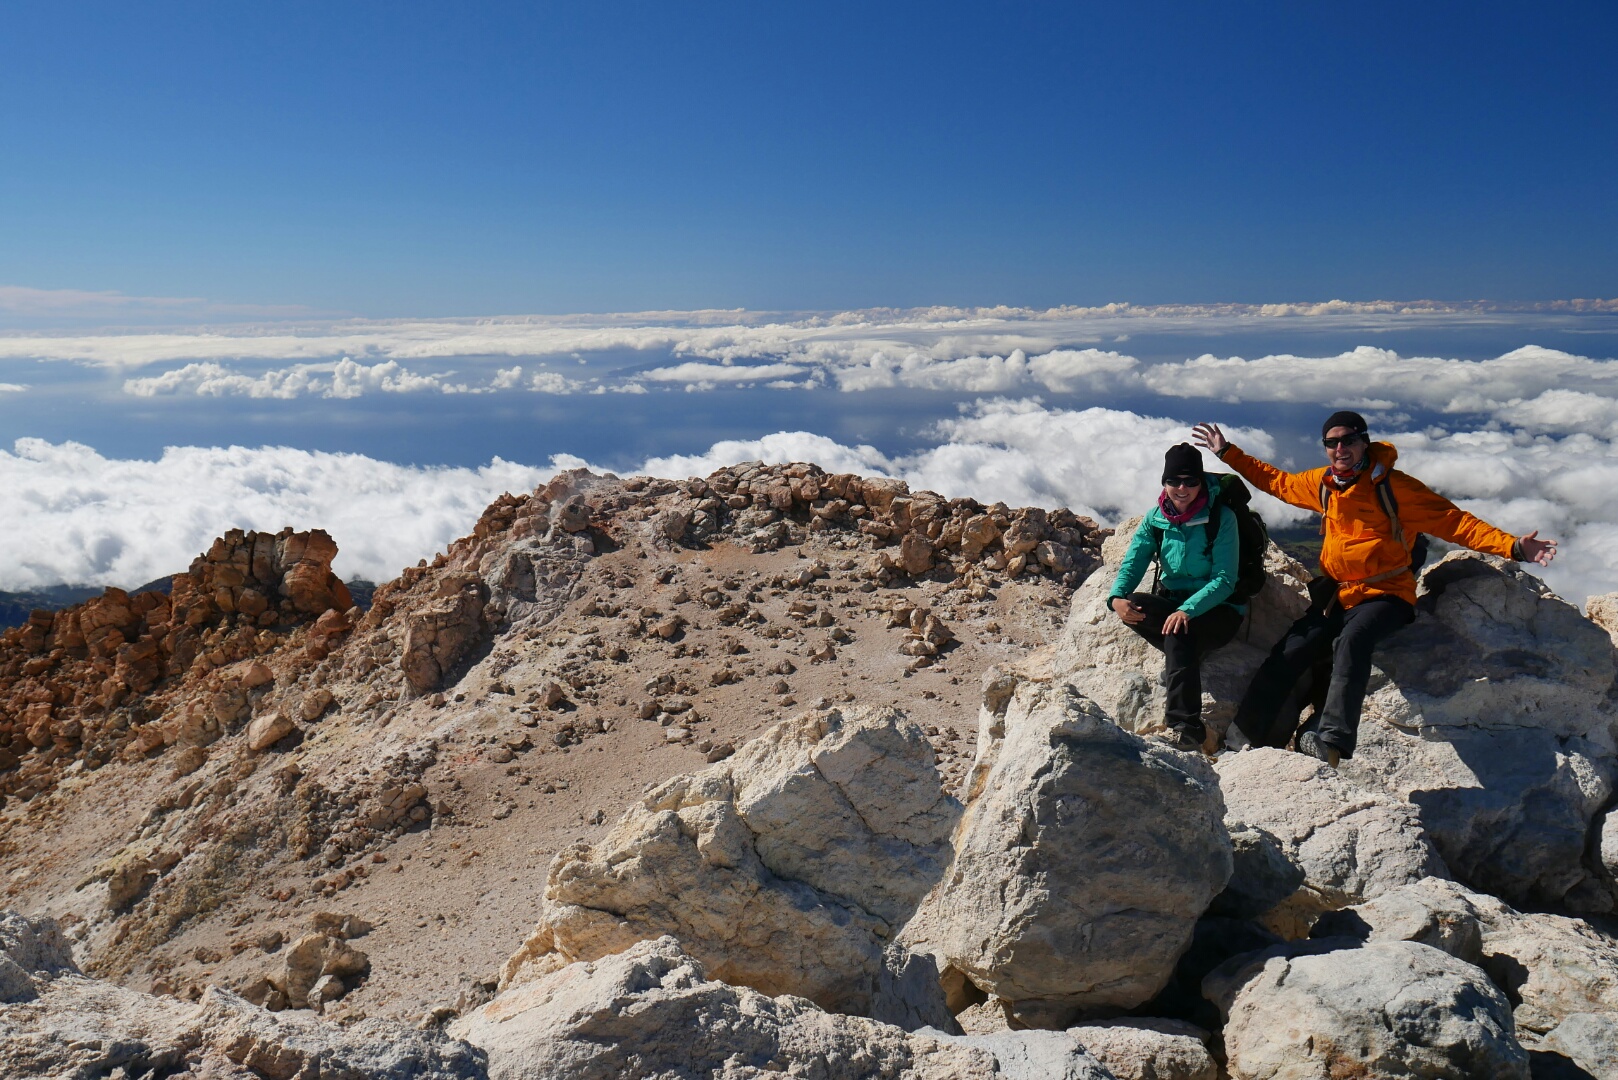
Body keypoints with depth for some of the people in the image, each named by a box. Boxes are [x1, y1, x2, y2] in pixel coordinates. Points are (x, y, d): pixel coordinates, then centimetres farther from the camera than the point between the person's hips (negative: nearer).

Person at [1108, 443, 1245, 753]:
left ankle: (1185, 728, -35)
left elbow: (1225, 579, -18)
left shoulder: (1221, 518, -12)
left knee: (1179, 631, -36)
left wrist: (1188, 610, -34)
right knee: (1131, 607, -26)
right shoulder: (1155, 518, 1)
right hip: (1171, 601, 4)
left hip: (1217, 610, -4)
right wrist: (1117, 597, -27)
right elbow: (1132, 563, -5)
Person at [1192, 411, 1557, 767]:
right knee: (1289, 653, -15)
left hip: (1385, 595, -5)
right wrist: (1227, 452, 25)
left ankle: (1333, 741, -45)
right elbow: (1276, 481, 26)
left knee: (1351, 641, -35)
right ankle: (1249, 739, -11)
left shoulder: (1392, 485, -8)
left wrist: (1513, 547, -22)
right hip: (1336, 594, 5)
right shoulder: (1322, 484, 8)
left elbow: (1454, 522, -10)